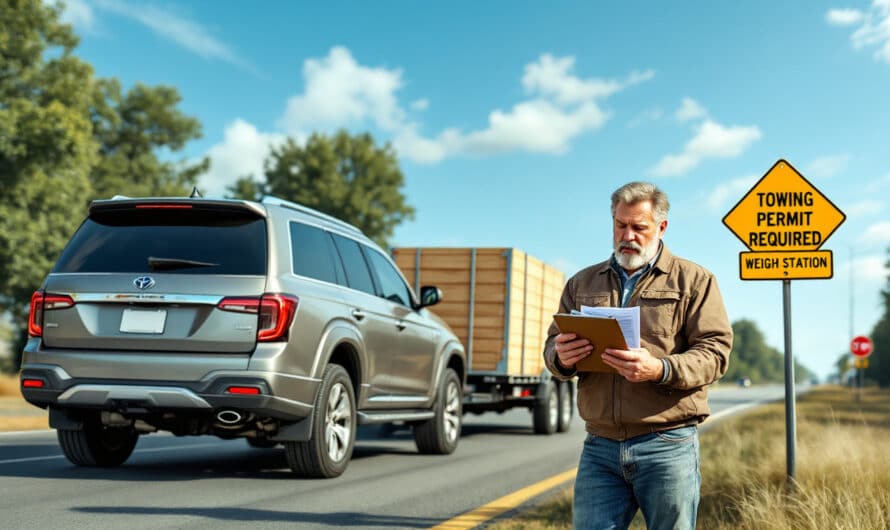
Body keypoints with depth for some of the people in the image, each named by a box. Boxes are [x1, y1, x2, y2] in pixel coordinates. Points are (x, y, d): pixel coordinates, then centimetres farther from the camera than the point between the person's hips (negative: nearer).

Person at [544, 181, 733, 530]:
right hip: (600, 448, 3)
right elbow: (552, 345, 16)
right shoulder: (582, 284, 17)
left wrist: (660, 369, -22)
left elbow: (715, 350, -4)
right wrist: (561, 358, -10)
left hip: (668, 446, -3)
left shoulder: (694, 280, 5)